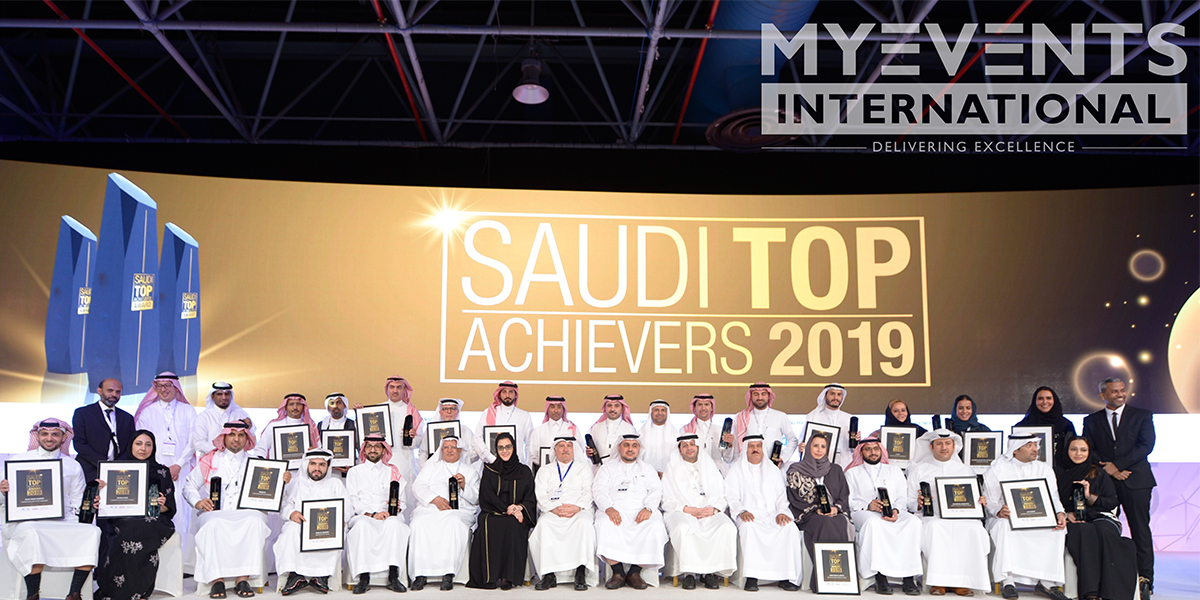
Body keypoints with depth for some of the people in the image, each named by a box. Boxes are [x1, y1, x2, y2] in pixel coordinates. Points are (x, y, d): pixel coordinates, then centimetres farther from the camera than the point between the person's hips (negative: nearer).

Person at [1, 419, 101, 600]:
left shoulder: (73, 466, 19)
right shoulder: (18, 461, 15)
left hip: (63, 523, 2)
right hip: (25, 522, -2)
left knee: (92, 531, -27)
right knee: (33, 533, -38)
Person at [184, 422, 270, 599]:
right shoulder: (209, 461, 20)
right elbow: (189, 486, 19)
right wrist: (198, 502, -1)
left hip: (246, 513, 0)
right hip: (215, 513, 0)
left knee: (254, 522, -35)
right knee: (215, 525, -37)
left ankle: (243, 579, -36)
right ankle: (217, 579, -36)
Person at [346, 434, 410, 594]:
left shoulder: (393, 471, 24)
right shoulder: (354, 472, 20)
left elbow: (401, 501, 16)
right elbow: (353, 501, 6)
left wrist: (397, 507, -10)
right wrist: (371, 514, -12)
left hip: (388, 516, 1)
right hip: (362, 516, -1)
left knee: (393, 523, -35)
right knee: (362, 525, -37)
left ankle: (393, 577, -40)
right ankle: (364, 578, -40)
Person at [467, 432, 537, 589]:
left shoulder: (524, 472, 14)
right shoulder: (489, 471, 13)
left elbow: (531, 499, 9)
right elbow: (486, 497, 0)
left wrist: (519, 507, -14)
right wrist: (507, 509, -15)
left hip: (516, 516, 0)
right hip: (492, 513, 0)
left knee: (512, 526, -34)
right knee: (488, 526, -34)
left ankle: (508, 576, -29)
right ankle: (490, 576, -28)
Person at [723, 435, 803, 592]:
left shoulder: (774, 471, 23)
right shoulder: (736, 470, 14)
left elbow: (781, 496, 15)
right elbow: (731, 496, 3)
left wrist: (781, 512, -6)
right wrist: (741, 511, -17)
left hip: (772, 515, 2)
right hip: (748, 516, -2)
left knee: (790, 528, -29)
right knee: (748, 527, -37)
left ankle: (786, 577, -25)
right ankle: (751, 577, -36)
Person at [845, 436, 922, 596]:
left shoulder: (894, 471, 26)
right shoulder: (852, 473, 21)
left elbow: (903, 497, 13)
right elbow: (848, 501, 7)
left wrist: (895, 510, -10)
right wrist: (867, 506, -12)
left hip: (894, 514, 2)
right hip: (863, 513, -2)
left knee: (914, 522, -32)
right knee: (873, 522, -39)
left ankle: (909, 576, -34)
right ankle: (880, 576, -40)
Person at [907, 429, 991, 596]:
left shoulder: (966, 470, 27)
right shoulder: (919, 469, 20)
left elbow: (978, 498, 21)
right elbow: (908, 502, 12)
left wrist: (982, 501, -3)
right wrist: (918, 504, -11)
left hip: (963, 518, 2)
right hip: (932, 517, -1)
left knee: (974, 529, -34)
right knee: (935, 527, -38)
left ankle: (962, 582, -30)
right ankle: (938, 581, -34)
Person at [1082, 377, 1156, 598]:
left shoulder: (1142, 416, 8)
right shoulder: (1091, 421, 12)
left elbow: (1146, 445, -3)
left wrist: (1117, 464, -10)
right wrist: (1108, 469, -9)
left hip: (1136, 480, -1)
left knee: (1140, 529, -4)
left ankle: (1145, 578, -2)